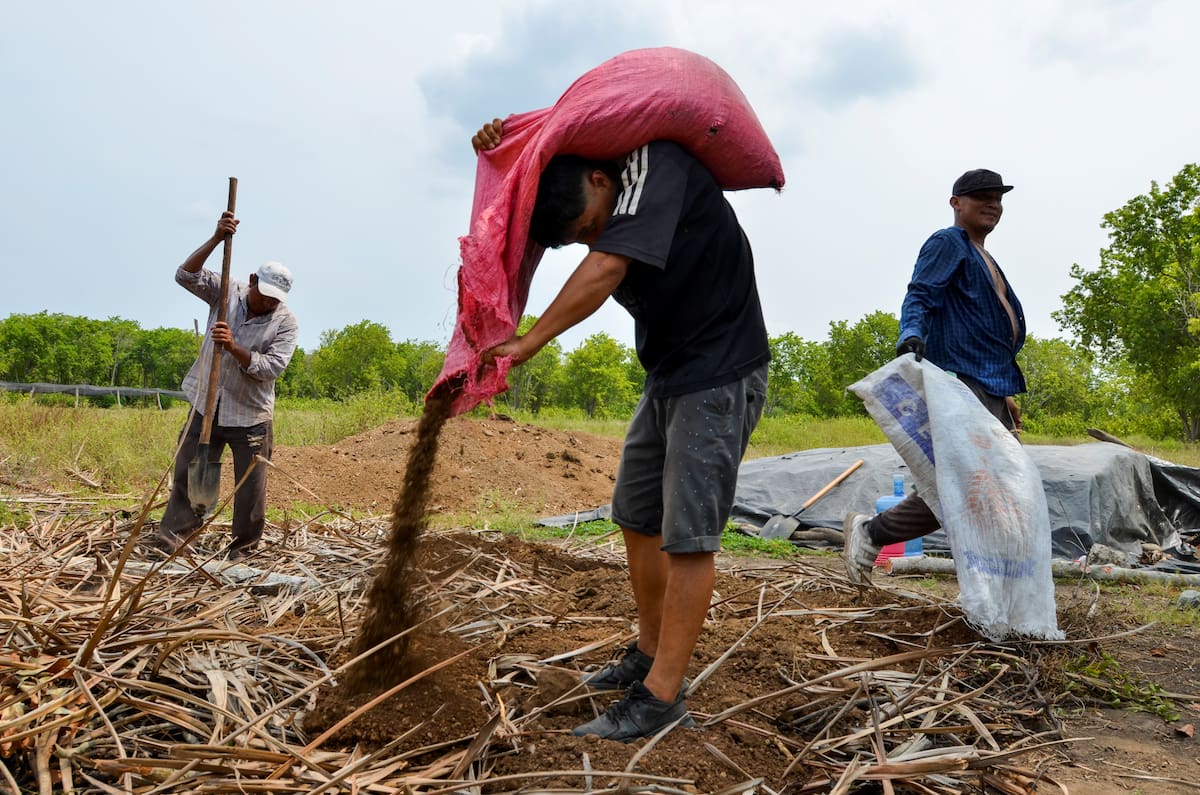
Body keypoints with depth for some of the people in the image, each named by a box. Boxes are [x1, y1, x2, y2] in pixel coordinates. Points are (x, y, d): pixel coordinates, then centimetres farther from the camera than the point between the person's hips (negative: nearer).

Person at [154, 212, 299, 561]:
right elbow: (186, 275, -13)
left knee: (251, 487, 3)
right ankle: (169, 540, 13)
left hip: (250, 416, -2)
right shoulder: (227, 292, -1)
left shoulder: (286, 322, -9)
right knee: (187, 473, 6)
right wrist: (216, 239, -23)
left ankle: (242, 550, 17)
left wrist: (234, 348, -30)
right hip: (207, 406, 2)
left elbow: (271, 367, -18)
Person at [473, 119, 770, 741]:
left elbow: (605, 269, -30)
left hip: (721, 376, -9)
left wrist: (529, 342, -26)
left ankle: (661, 696, -4)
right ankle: (649, 655, 26)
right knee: (636, 517, 12)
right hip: (667, 375, 9)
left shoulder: (655, 164, -19)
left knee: (687, 533, -10)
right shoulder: (608, 213, 6)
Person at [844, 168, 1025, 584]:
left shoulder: (984, 259, 28)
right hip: (962, 383, -10)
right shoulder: (947, 243, -1)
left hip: (992, 389, 10)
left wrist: (1006, 395, 29)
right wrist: (910, 338, -38)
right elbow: (919, 297, -17)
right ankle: (871, 531, -5)